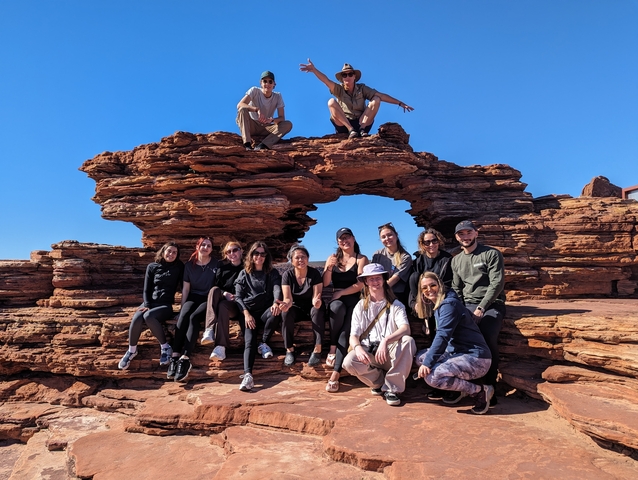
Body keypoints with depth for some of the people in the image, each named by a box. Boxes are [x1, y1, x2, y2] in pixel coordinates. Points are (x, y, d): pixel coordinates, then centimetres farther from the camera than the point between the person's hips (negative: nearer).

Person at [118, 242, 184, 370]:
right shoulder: (152, 267, 10)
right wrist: (147, 305, -9)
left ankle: (165, 346, -20)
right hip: (150, 302, 2)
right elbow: (146, 289, 7)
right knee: (136, 318, -31)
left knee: (148, 316, -35)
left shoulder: (179, 267, 7)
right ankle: (132, 350, -7)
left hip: (166, 305, -2)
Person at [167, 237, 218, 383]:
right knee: (183, 316, -30)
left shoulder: (217, 265, 1)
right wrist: (182, 307, 2)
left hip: (208, 300, -3)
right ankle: (175, 356, -36)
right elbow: (185, 288, 8)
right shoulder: (189, 265, 8)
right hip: (193, 298, 3)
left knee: (193, 317, -32)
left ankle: (185, 359, -40)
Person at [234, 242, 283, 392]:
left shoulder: (272, 273, 13)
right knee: (249, 341, -25)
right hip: (248, 312, 0)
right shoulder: (244, 274, 13)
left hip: (265, 310, 1)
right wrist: (246, 313, -14)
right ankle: (248, 375, -42)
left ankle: (264, 344, -12)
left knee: (276, 313, -34)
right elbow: (238, 296, 4)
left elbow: (277, 288, -6)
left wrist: (276, 302, -30)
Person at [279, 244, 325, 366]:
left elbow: (315, 297, -21)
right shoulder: (287, 275, -11)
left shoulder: (315, 273, -15)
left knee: (318, 310, -35)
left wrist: (316, 301, -47)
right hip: (296, 307, 1)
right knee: (286, 312, -31)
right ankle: (289, 349, -19)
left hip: (311, 307, -1)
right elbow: (288, 298, -18)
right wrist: (287, 304, -44)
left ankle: (317, 349, -31)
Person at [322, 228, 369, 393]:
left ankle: (336, 373, -31)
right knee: (337, 308, -36)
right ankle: (332, 348, -18)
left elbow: (360, 285, -6)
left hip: (355, 300, -1)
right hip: (337, 300, 2)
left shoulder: (362, 259, 4)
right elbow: (325, 284, 7)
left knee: (345, 331, -26)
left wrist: (341, 293, -13)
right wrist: (329, 268, -10)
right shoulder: (333, 258, 13)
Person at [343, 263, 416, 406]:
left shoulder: (395, 305, 4)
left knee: (408, 341, -31)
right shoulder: (360, 306, 9)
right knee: (349, 362, -30)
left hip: (391, 353, -1)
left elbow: (405, 328, -15)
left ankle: (391, 388, -17)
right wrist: (358, 347, -24)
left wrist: (385, 340, -33)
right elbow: (353, 336, 0)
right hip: (368, 353, 1)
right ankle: (380, 382, -1)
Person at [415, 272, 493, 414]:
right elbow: (440, 335, 15)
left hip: (476, 357, -10)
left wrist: (428, 363, -27)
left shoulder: (449, 304, -15)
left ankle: (480, 391, -6)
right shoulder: (437, 305, 14)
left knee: (432, 376, -24)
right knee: (420, 357, 9)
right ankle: (459, 388, 11)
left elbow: (443, 336, -24)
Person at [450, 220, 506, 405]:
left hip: (491, 304, -4)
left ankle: (489, 386, -16)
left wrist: (481, 308, -17)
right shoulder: (456, 260, 14)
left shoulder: (491, 254, -2)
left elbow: (497, 283, -11)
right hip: (467, 305, 5)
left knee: (488, 338, -29)